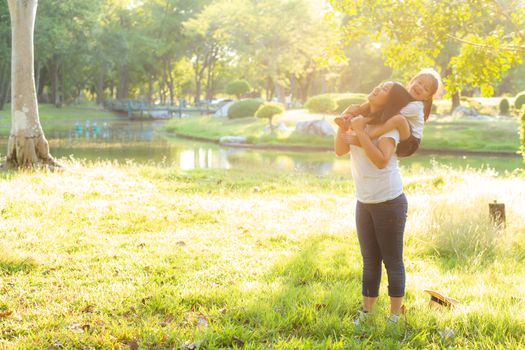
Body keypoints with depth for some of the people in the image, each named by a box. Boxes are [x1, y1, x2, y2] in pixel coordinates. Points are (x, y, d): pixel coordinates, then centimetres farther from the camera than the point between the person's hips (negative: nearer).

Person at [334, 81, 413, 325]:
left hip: (389, 202, -7)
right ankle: (366, 312, 25)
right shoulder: (361, 119, 8)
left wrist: (361, 131, -27)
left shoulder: (389, 126, -13)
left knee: (392, 261, 3)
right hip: (364, 202, 7)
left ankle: (394, 316, 13)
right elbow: (340, 150, 1)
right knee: (370, 261, 15)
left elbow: (381, 160, -28)